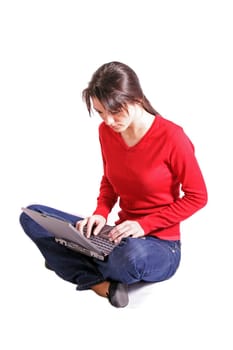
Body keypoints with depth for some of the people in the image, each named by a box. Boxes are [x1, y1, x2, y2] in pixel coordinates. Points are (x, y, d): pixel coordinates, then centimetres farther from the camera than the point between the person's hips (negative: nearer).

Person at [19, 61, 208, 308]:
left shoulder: (171, 137, -18)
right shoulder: (106, 131, -2)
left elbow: (197, 196, -10)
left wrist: (144, 225, -18)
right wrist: (101, 213, -7)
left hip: (160, 245, -5)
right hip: (122, 237, 6)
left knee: (133, 255, -43)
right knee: (31, 216, -6)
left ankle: (75, 263, -7)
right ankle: (100, 283, -18)